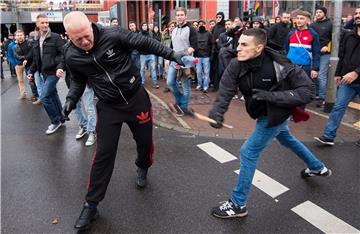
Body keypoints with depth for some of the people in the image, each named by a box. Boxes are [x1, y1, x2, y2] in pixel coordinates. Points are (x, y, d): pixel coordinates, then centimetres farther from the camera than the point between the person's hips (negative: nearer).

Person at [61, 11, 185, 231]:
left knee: (145, 140, 13)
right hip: (108, 106, 1)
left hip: (136, 98, 0)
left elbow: (146, 43, -10)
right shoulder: (71, 56, -9)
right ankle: (91, 205, 13)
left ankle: (142, 168, 49)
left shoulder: (114, 35, -20)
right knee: (104, 153, -1)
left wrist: (172, 54, -9)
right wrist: (71, 99, -6)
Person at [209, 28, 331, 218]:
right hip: (264, 113, 7)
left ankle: (238, 205, 7)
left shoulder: (279, 65, -32)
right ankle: (318, 168, 58)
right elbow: (225, 92, -26)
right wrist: (217, 112, -45)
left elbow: (307, 90, -27)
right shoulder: (236, 65, -19)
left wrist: (272, 96, -38)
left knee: (248, 152, -8)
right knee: (287, 139, 29)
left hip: (276, 114, -7)